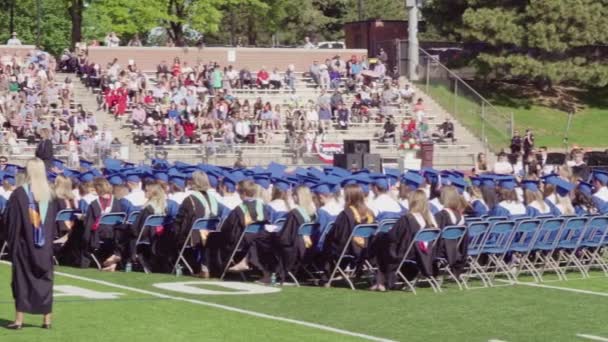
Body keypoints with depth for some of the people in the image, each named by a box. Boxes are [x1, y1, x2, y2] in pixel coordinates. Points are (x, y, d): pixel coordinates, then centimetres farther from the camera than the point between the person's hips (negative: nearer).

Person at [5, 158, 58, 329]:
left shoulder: (19, 194, -13)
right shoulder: (50, 195, -1)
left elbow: (9, 220, -9)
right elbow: (54, 222, 7)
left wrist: (11, 240, 4)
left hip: (24, 244, -3)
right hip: (45, 245, 3)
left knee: (22, 279, 4)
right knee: (45, 280, 10)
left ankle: (19, 319, 1)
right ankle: (47, 319, 9)